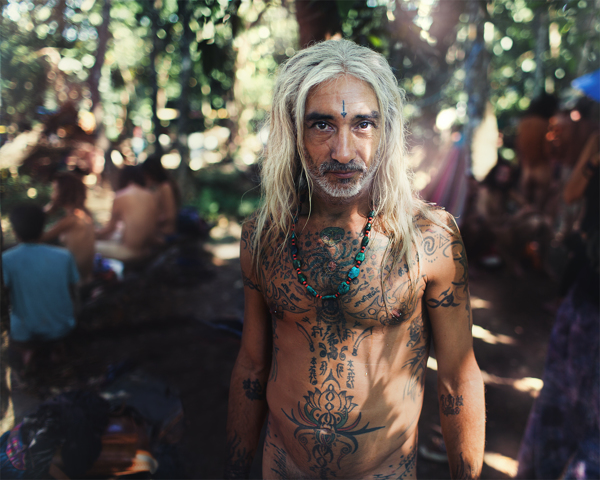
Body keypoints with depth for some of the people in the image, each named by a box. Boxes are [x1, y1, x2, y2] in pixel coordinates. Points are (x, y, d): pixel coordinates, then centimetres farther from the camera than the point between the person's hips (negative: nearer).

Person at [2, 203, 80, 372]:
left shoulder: (7, 260, -18)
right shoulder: (64, 256, -13)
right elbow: (72, 295, -1)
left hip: (25, 334, 0)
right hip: (61, 329, 1)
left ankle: (25, 349, 3)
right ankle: (53, 346, 9)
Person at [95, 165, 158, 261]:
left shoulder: (121, 197, -11)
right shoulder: (151, 196, 3)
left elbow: (111, 227, 0)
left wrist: (96, 234, 22)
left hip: (129, 251, -6)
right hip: (149, 249, 6)